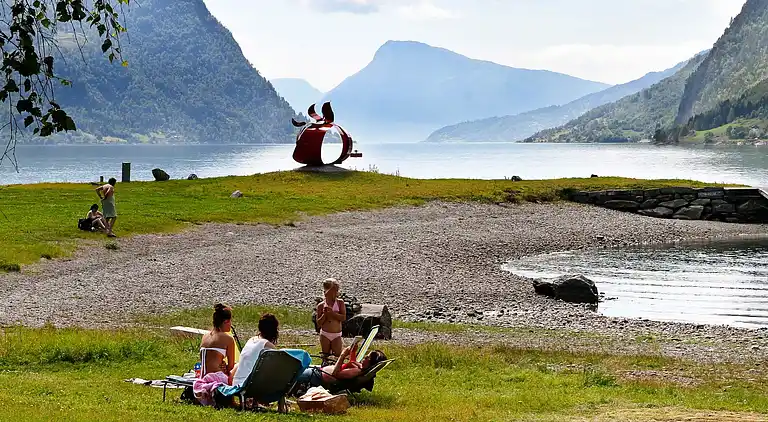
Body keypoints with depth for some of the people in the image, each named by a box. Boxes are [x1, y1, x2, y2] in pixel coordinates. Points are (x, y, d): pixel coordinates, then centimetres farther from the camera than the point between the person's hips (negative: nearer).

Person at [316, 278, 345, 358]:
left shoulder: (340, 303, -1)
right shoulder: (321, 305, 1)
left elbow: (343, 318, -11)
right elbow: (319, 323, 0)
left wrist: (332, 313, -20)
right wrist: (324, 314, -16)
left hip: (336, 335, -1)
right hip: (325, 334, 1)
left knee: (338, 355, -5)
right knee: (325, 355, 9)